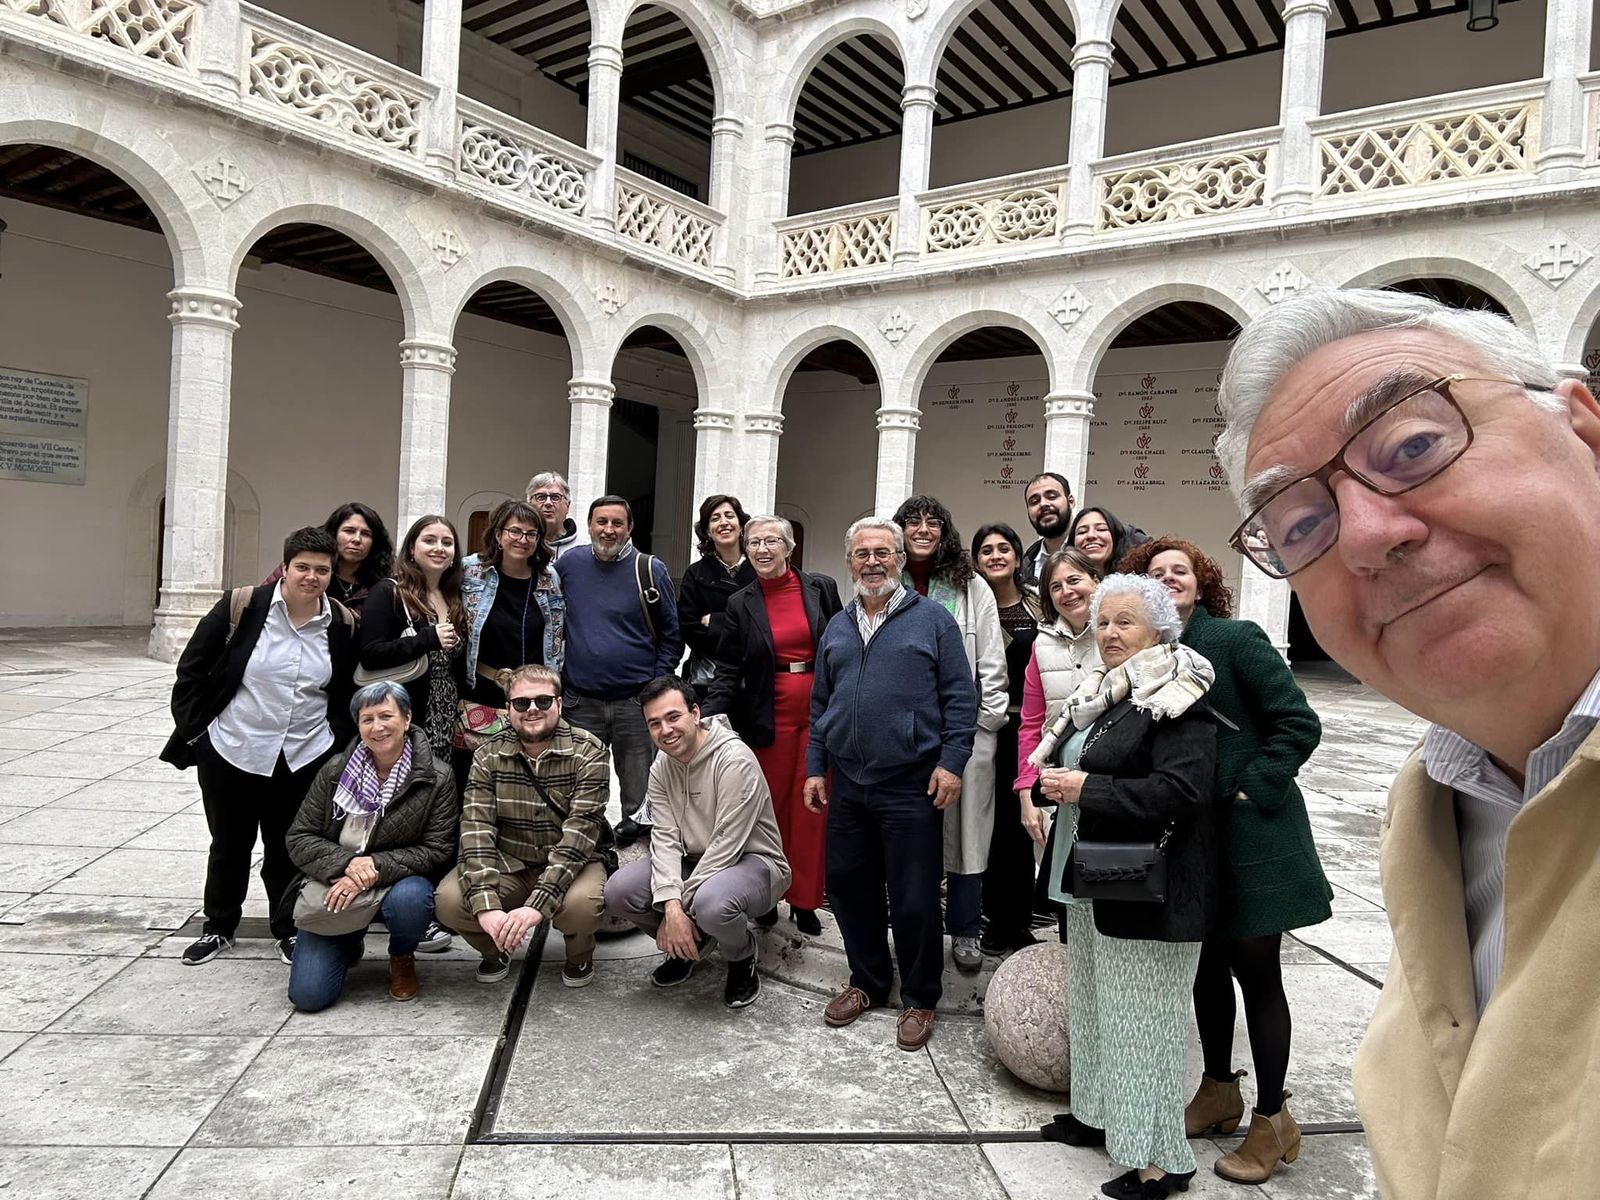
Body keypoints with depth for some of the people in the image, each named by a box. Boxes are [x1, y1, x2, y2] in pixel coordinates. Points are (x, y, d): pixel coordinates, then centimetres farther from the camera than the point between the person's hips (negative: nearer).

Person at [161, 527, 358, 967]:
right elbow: (191, 671, -3)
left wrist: (338, 742, 1)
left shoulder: (343, 624, -3)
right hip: (230, 752, -1)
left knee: (289, 847, 11)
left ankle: (289, 930, 30)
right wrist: (192, 730, -4)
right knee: (229, 844, 16)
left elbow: (346, 695, 8)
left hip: (303, 759, 1)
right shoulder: (242, 606, -11)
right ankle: (218, 928, 36)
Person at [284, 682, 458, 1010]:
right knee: (307, 995, -11)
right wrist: (346, 864, -21)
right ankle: (349, 944, 24)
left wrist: (376, 867, -24)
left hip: (398, 882, -1)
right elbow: (299, 838, -2)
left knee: (410, 897, -38)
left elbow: (436, 849, -11)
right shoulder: (335, 771, -3)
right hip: (332, 885, 2)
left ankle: (402, 958, -1)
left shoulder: (436, 779, -11)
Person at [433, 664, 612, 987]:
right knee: (448, 900, -24)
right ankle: (495, 948, 11)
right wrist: (487, 906, -30)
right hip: (509, 864, 3)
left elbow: (581, 831, -23)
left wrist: (537, 904, -34)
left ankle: (579, 953, 4)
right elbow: (476, 828, -15)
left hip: (574, 862, -2)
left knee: (582, 903, -35)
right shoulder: (488, 755, -5)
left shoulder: (588, 752, -14)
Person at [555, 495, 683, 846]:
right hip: (580, 700, 2)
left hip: (637, 701, -2)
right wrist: (558, 675, 7)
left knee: (640, 787, 7)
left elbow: (671, 635, 3)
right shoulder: (569, 565, 5)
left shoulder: (651, 571, -1)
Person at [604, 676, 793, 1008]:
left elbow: (726, 844, -25)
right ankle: (691, 941, 13)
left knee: (711, 903, -39)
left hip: (752, 860, -6)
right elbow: (665, 837, -9)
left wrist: (680, 909, -21)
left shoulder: (735, 759, -24)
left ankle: (742, 958, -2)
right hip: (694, 861, 7)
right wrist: (671, 906, -25)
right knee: (618, 892, -15)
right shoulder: (662, 766, 0)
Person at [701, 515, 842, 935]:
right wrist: (707, 715, -12)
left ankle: (805, 900, 16)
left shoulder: (821, 588, 3)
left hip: (820, 712, 0)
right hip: (769, 717, 0)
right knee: (770, 805, 3)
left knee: (811, 805, 5)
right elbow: (729, 672, 2)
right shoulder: (740, 604, 3)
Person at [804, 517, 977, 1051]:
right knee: (849, 887, 13)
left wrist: (952, 761, -12)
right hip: (847, 786, 5)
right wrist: (815, 767, 12)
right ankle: (868, 982, 33)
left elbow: (960, 697, -4)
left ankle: (919, 999, 21)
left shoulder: (933, 619, -1)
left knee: (914, 900, 3)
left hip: (910, 787, -5)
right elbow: (820, 704, 17)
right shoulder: (837, 628, 14)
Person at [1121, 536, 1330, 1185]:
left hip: (1250, 837, -5)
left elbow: (1300, 724, -13)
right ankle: (1218, 1090, 36)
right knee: (1207, 966, 17)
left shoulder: (1236, 639, -12)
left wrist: (1253, 789, -16)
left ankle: (1272, 1118, 22)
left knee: (1255, 972, 5)